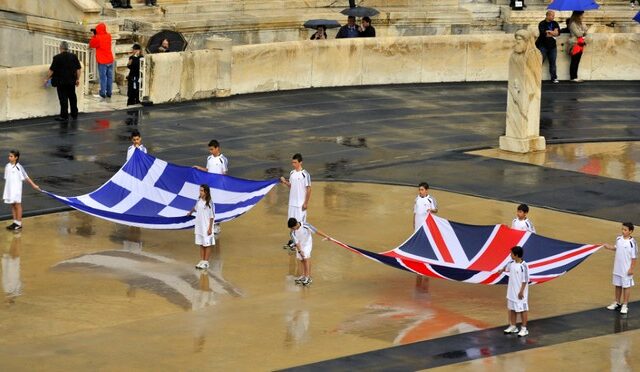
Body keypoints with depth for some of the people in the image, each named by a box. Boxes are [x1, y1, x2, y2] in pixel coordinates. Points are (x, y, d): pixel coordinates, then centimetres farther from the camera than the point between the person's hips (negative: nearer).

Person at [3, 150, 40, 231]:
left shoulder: (18, 167, -12)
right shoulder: (7, 166, 3)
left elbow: (26, 177, -7)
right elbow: (6, 178, 11)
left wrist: (33, 185, -6)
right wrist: (6, 190, 13)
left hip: (16, 189, -5)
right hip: (9, 189, 5)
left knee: (17, 205, 2)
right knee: (12, 205, 11)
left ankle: (19, 223, 8)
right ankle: (15, 222, 20)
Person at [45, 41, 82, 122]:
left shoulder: (57, 58, -13)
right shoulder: (74, 57, 0)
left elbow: (52, 70, -10)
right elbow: (78, 69, 3)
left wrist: (47, 79, 1)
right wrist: (78, 79, 13)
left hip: (61, 82, -4)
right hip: (71, 81, 4)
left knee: (63, 98, 0)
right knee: (72, 97, 15)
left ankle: (64, 116, 0)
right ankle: (74, 114, 24)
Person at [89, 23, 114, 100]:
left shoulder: (98, 38, -17)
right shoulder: (108, 36, 2)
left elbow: (91, 45, -3)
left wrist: (94, 35, 1)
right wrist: (96, 34, 14)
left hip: (102, 61, -5)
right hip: (110, 60, 5)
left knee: (103, 77, 0)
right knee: (109, 76, 10)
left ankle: (103, 93, 2)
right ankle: (109, 93, 16)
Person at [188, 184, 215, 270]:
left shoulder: (209, 203, -15)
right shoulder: (199, 200, 2)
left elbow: (212, 216, -13)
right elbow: (195, 208, 22)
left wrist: (210, 228, -14)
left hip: (206, 227, -6)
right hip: (199, 227, 6)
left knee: (207, 244, 2)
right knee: (201, 244, 11)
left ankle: (206, 263, 8)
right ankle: (202, 261, 18)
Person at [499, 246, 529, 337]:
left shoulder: (523, 266, -21)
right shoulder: (511, 263, 2)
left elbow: (525, 280, -19)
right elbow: (507, 267, 26)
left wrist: (521, 291, -21)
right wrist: (502, 270, 44)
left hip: (520, 292, -8)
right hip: (512, 291, 8)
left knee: (522, 309, 2)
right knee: (512, 309, 16)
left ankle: (524, 329, 8)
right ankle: (513, 327, 28)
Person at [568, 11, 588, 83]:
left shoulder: (580, 23, 18)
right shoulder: (573, 24, -10)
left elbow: (585, 33, 16)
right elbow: (578, 34, -15)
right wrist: (583, 32, 2)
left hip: (580, 44, 9)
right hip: (575, 44, -9)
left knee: (577, 61, 7)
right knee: (574, 61, -7)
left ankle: (575, 77, 9)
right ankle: (573, 77, -5)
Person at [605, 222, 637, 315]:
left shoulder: (632, 243, -18)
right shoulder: (619, 239, -1)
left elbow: (634, 257, -14)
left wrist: (631, 269, -14)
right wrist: (610, 247, 0)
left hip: (626, 269, -6)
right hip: (617, 268, 6)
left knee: (626, 286, 5)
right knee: (617, 285, 18)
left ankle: (625, 305, 16)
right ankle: (617, 303, 32)